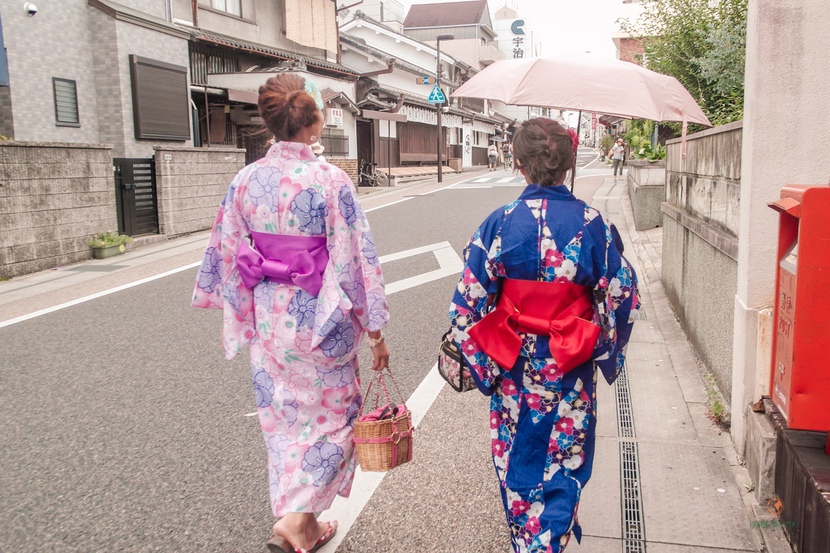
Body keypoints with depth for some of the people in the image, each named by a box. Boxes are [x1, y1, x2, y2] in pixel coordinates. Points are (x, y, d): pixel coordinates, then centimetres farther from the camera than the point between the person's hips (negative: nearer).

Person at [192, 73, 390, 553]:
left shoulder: (246, 180, -2)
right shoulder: (331, 181, -15)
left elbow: (226, 254, 4)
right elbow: (356, 259, -14)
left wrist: (240, 314, 18)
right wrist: (376, 332, -6)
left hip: (268, 318, 5)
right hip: (320, 320, -4)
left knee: (283, 418, 19)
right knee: (329, 415, 15)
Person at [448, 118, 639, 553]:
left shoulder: (499, 223, -12)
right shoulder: (591, 223, -10)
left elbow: (468, 301, -11)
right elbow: (622, 295, -4)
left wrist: (477, 361, 1)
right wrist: (606, 351, 12)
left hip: (512, 368, 1)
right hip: (571, 370, 0)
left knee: (516, 459, 21)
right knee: (564, 466, 16)